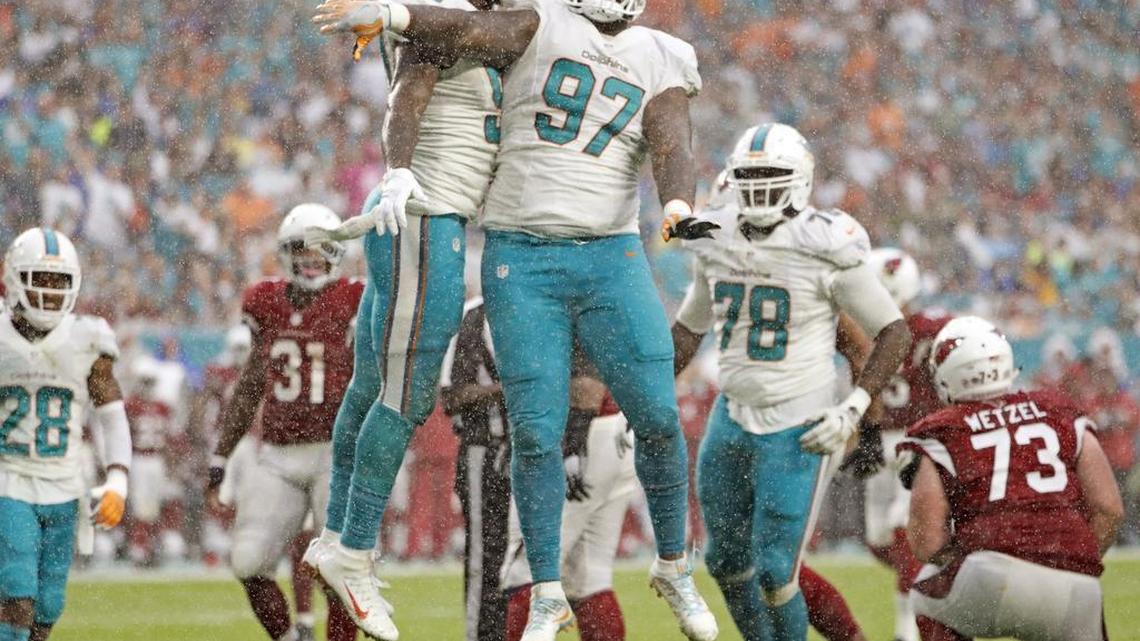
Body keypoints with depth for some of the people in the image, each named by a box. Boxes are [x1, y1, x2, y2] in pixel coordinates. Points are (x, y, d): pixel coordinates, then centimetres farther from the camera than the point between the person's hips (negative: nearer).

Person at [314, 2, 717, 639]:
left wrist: (678, 208, -33)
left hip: (611, 258, 2)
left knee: (658, 418, -3)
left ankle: (674, 567, 19)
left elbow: (672, 147, -13)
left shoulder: (660, 66, 4)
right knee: (536, 433, -4)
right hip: (522, 261, -2)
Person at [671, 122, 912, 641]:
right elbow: (689, 327, 20)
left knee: (774, 574, -8)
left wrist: (853, 410, -17)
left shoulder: (825, 249, -16)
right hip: (732, 418, 6)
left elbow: (895, 332, -9)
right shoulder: (717, 242, 2)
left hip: (796, 429, -6)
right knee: (727, 564, 14)